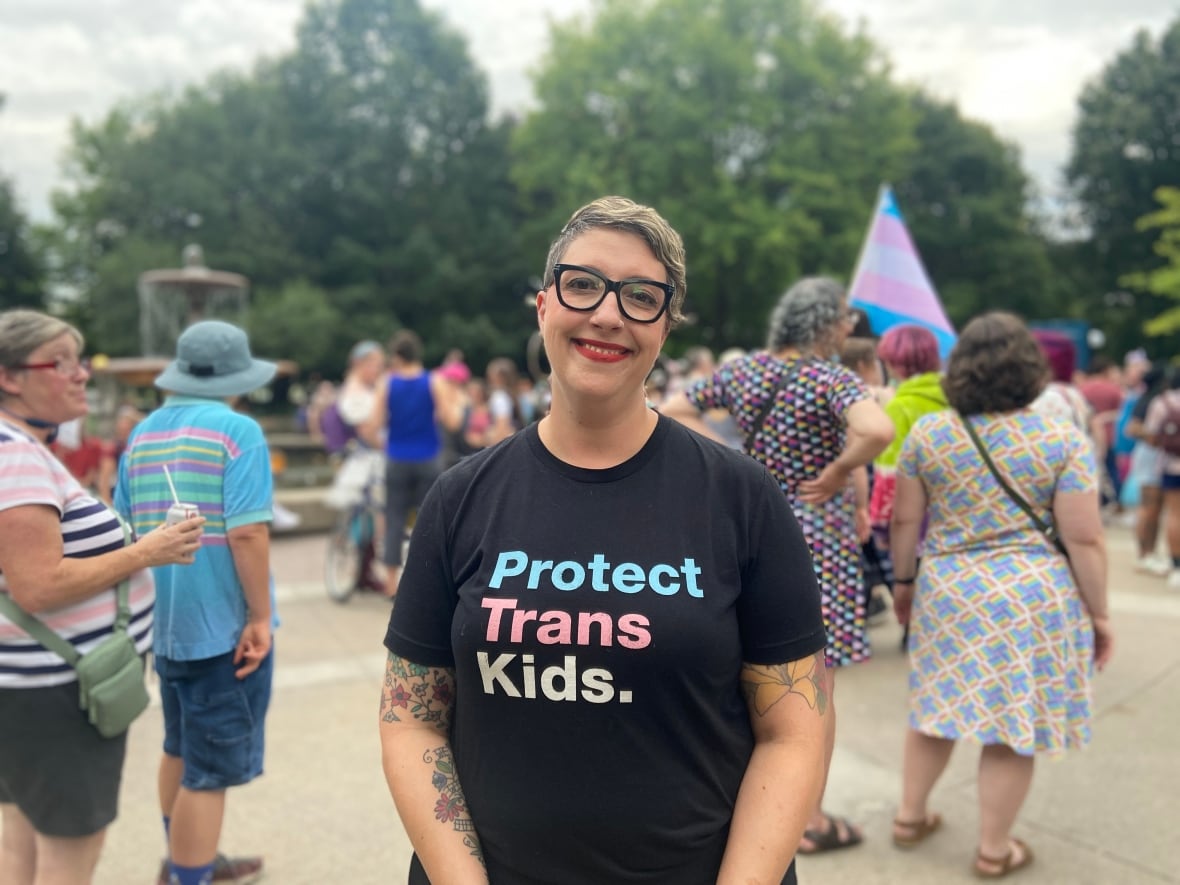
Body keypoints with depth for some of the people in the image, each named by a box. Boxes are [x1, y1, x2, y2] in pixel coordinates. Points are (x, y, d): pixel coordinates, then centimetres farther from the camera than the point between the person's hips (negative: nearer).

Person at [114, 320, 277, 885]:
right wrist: (260, 615, -16)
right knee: (211, 768, 3)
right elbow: (247, 532, -22)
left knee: (182, 749, 24)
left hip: (163, 620, 8)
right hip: (223, 622, -8)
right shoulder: (237, 430, -14)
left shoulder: (142, 433, 8)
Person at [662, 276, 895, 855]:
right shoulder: (832, 378, -16)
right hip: (816, 537, -6)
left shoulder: (742, 370, 2)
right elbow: (877, 431, -35)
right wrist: (836, 475, -19)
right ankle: (809, 819, 15)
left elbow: (672, 411, 10)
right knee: (815, 681, 5)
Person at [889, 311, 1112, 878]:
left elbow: (905, 520, 3)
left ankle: (910, 817, 30)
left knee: (937, 706, 18)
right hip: (1033, 597, -3)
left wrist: (903, 582, 16)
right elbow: (1084, 541, -9)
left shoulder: (927, 433, -2)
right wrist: (1099, 614, 1)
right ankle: (993, 850, 21)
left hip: (947, 592, 3)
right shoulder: (1063, 440, -9)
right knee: (1013, 722, 8)